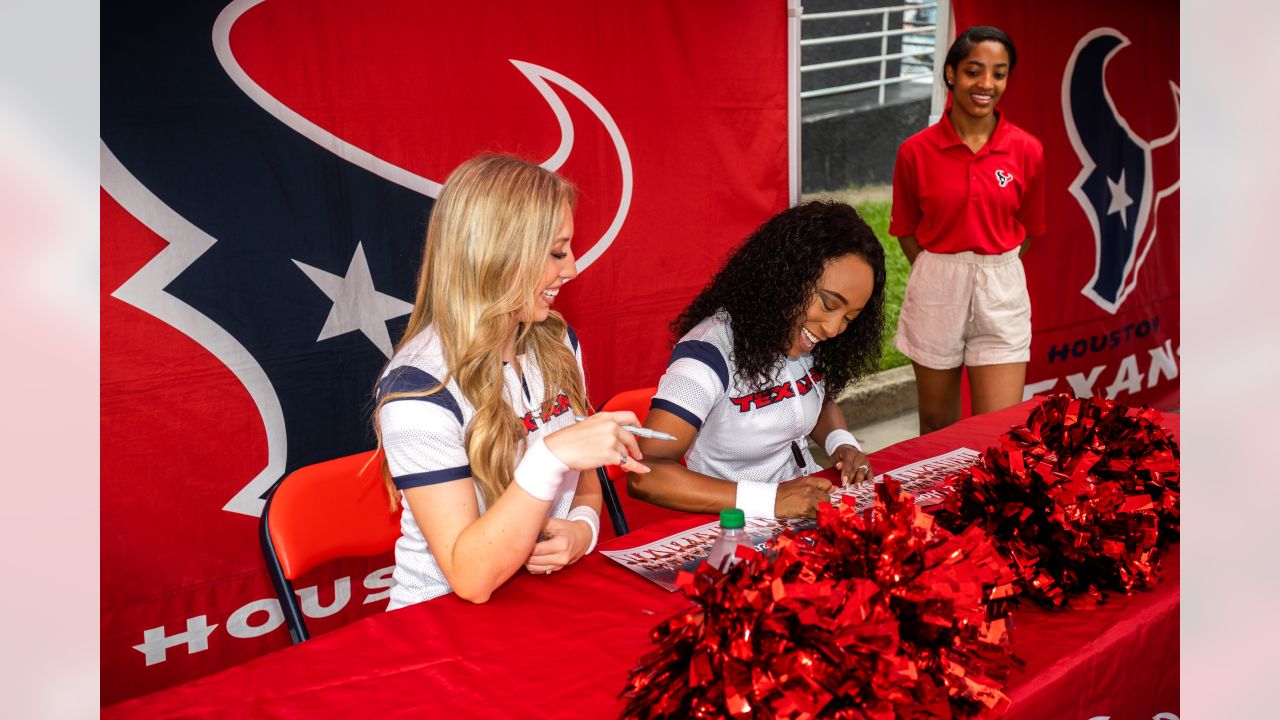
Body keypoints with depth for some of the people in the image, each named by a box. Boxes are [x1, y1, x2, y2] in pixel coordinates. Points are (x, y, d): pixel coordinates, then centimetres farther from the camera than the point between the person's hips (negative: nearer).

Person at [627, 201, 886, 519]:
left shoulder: (804, 337, 0)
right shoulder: (712, 352, -21)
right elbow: (644, 476, -30)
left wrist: (843, 443, -1)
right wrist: (770, 500, -34)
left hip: (810, 511, 7)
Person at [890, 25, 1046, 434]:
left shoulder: (1027, 151, -3)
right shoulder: (916, 151, -6)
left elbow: (1028, 230, 9)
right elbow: (905, 230, 5)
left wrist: (994, 271, 6)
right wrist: (941, 274, 4)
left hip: (1001, 293, 0)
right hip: (936, 290, 0)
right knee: (937, 425, 14)